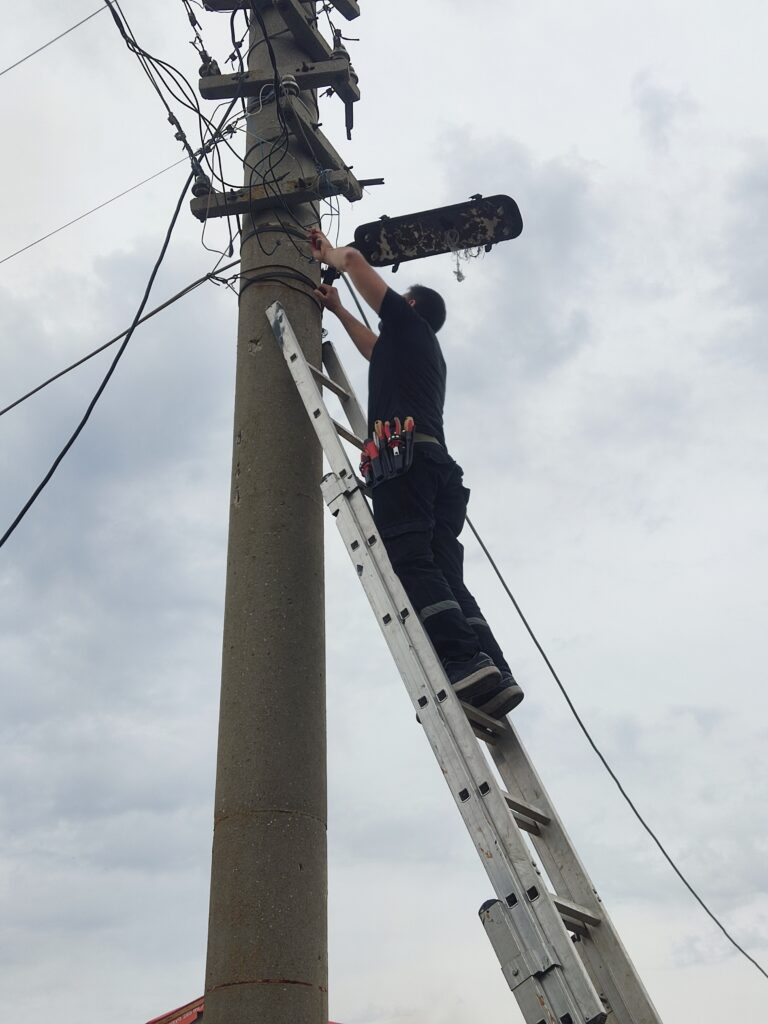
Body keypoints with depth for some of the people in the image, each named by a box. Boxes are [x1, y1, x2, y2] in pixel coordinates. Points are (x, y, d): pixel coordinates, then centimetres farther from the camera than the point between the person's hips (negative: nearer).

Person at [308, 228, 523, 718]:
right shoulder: (424, 350, 38)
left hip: (405, 452, -8)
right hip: (438, 461, 8)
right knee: (445, 577, -4)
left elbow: (355, 260, 20)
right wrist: (339, 310, 62)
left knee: (410, 562, -21)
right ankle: (494, 672, -19)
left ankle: (463, 661, -37)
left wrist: (329, 253, 41)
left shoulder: (409, 322, 18)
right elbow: (377, 350, 57)